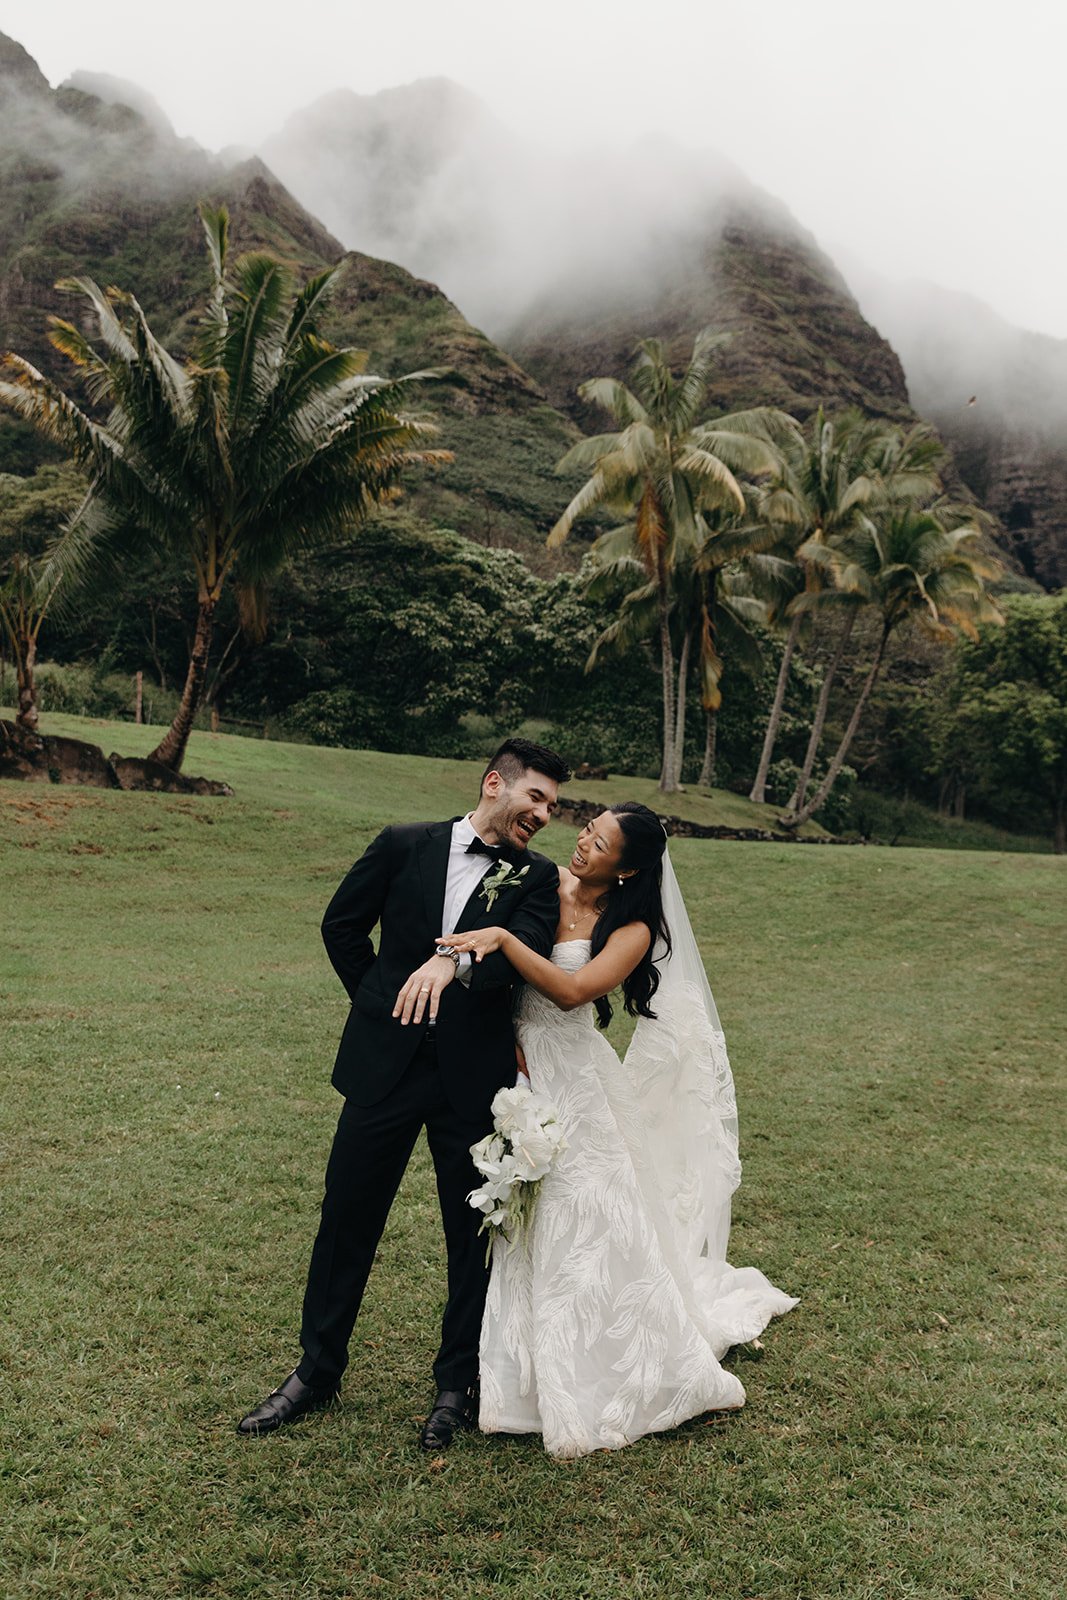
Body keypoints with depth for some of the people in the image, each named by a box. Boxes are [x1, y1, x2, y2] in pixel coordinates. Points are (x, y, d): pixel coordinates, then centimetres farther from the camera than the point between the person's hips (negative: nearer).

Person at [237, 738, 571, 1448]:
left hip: (475, 1078, 0)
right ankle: (318, 1371, 30)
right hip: (384, 1065, 1)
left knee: (474, 1235, 10)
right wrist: (383, 1002, 8)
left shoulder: (537, 878, 1)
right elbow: (342, 925, 9)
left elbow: (524, 953, -17)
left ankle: (458, 1383, 29)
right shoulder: (404, 845, 2)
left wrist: (454, 961, -34)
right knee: (347, 1221, 11)